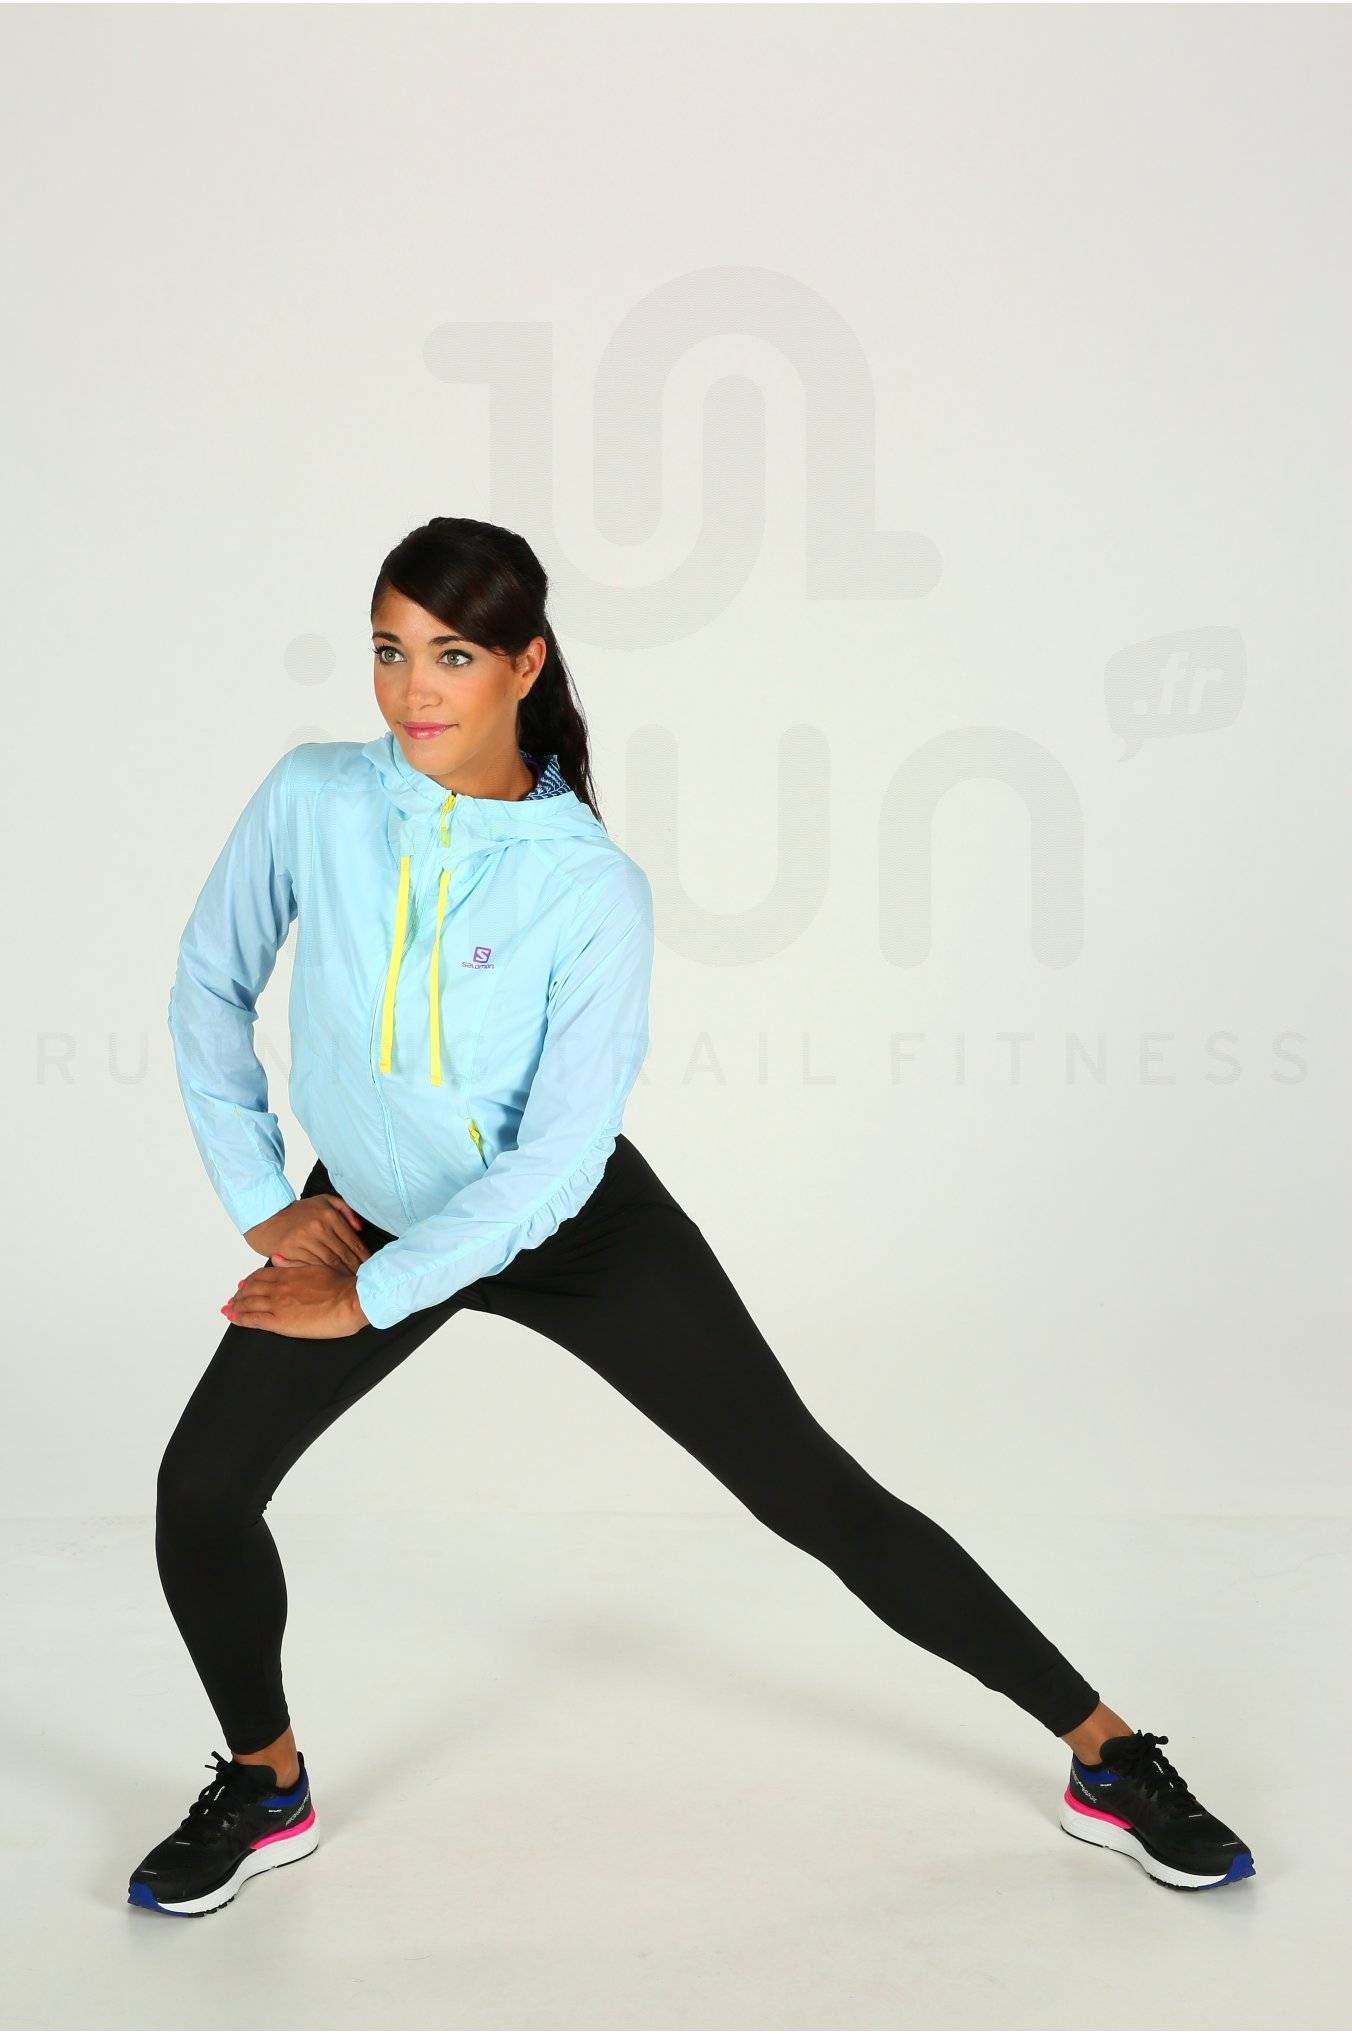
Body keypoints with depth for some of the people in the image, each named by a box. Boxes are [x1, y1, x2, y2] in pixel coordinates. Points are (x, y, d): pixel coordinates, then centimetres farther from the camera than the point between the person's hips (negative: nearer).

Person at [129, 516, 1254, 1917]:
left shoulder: (593, 886, -24)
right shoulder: (315, 800, -16)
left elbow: (553, 1160, -24)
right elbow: (211, 984, -1)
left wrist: (371, 1297, -21)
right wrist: (260, 1201, -2)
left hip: (576, 1227, -3)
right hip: (363, 1214, 3)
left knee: (817, 1495, -3)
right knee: (199, 1492, -11)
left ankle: (1107, 1756, 9)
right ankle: (264, 1788, 18)